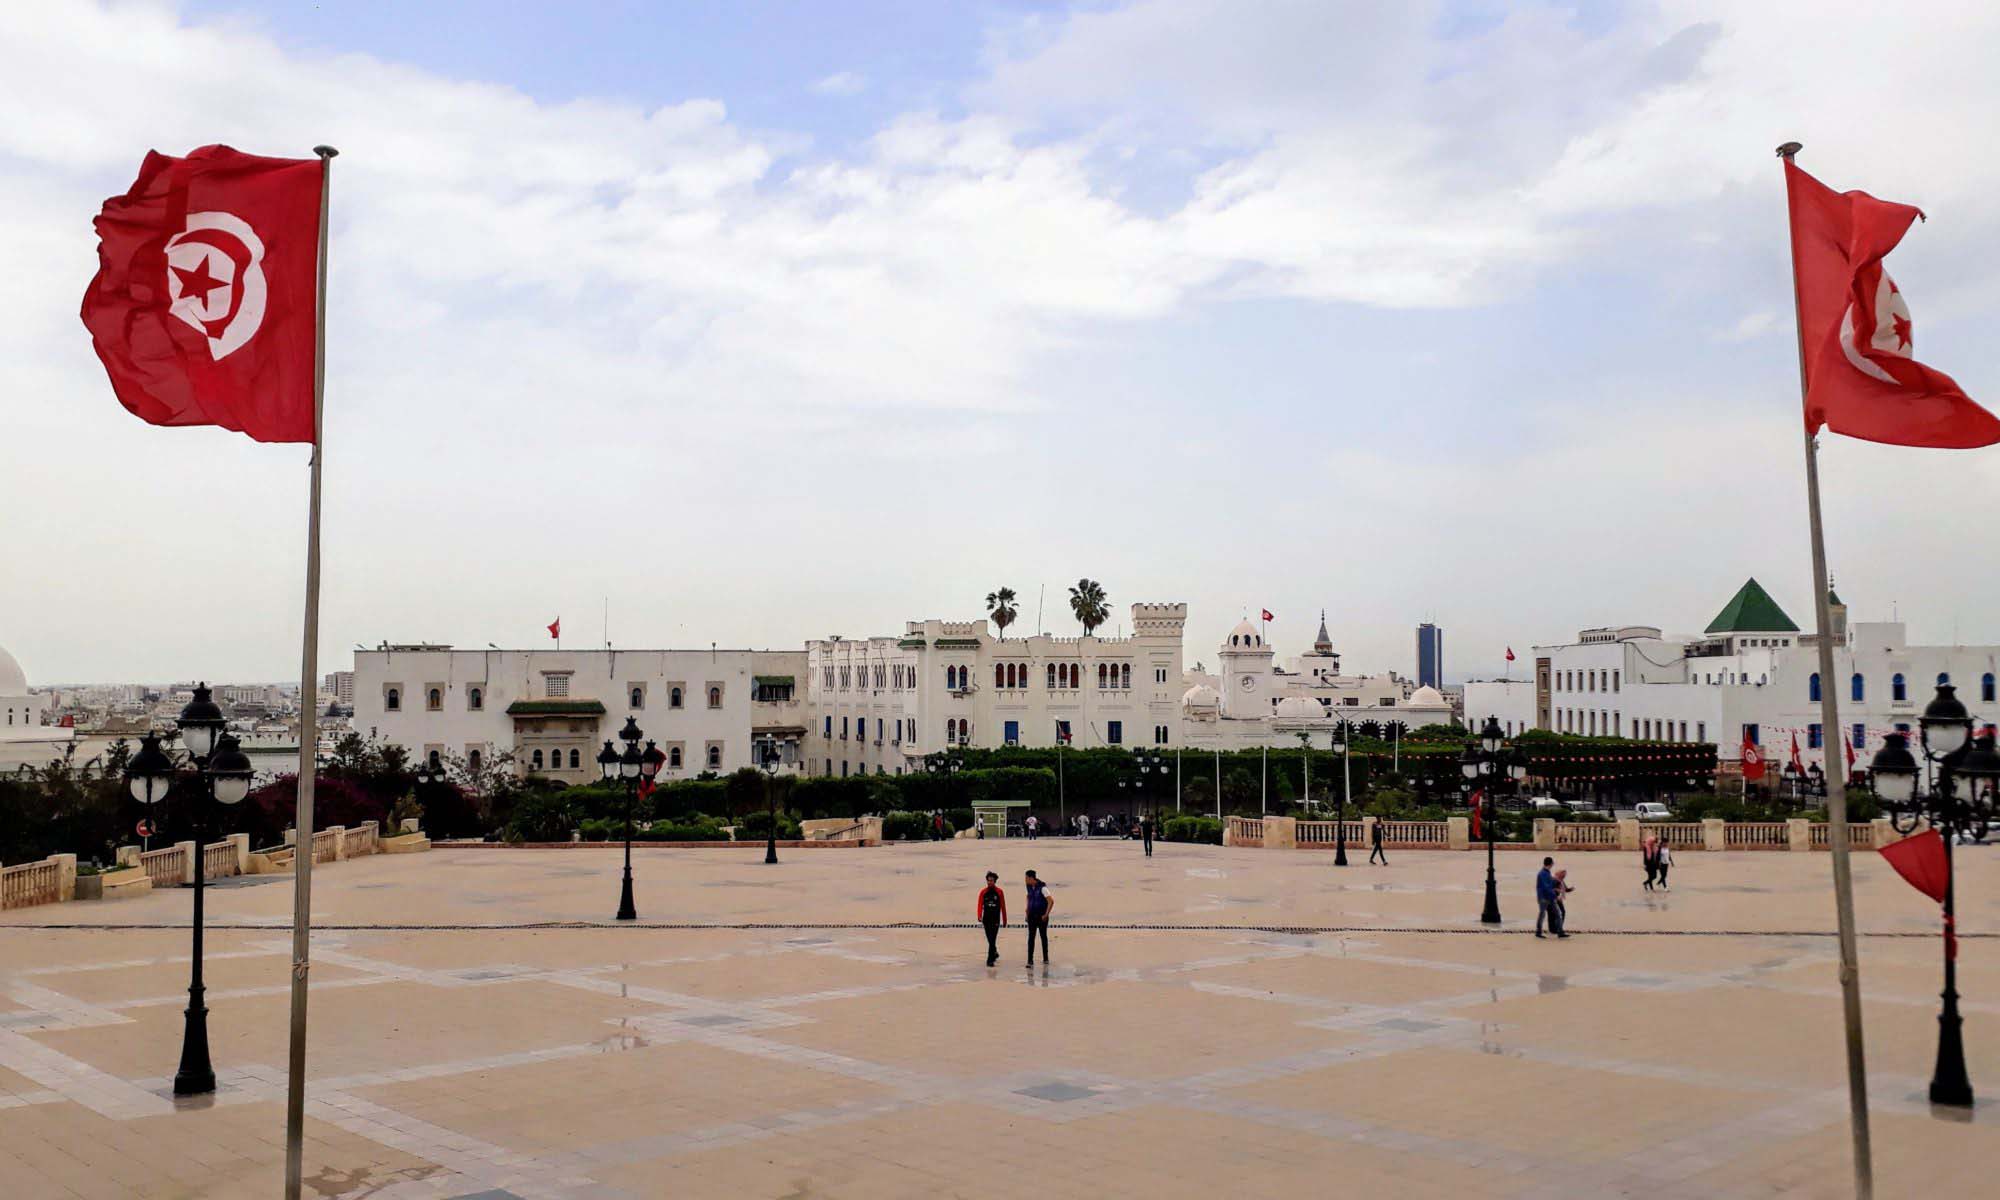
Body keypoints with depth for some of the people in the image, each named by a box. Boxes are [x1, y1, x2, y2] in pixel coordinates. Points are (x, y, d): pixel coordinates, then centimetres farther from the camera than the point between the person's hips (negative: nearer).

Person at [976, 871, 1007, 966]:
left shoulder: (999, 892, -1)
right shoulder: (983, 892, 3)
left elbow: (1003, 907, 3)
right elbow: (980, 905, -3)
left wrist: (1004, 920, 4)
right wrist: (979, 916, -19)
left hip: (995, 919, -3)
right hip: (986, 919, 3)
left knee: (993, 939, -9)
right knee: (990, 939, 12)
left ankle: (990, 960, -10)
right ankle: (995, 953, 36)